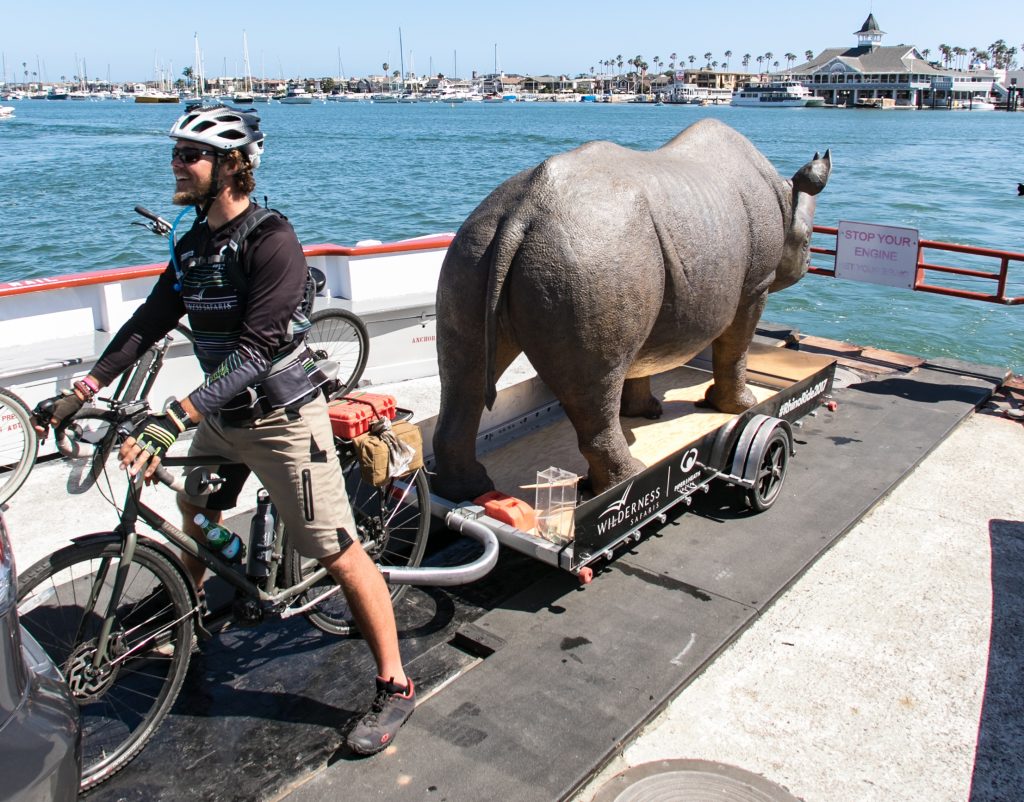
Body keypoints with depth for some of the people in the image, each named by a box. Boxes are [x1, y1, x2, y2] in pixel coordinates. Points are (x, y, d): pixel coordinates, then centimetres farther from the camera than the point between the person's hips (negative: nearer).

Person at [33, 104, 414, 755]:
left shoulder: (271, 241, -20)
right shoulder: (194, 244, 7)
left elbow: (256, 349, -28)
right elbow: (149, 322, 11)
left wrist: (173, 418, -34)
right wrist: (80, 392, 6)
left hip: (282, 418, -9)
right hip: (222, 415, 9)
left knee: (339, 554, -4)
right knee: (194, 518, 25)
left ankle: (395, 688, 8)